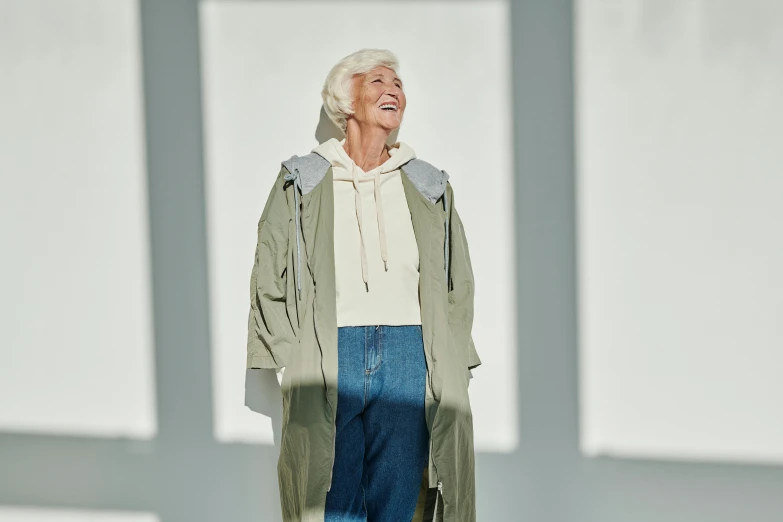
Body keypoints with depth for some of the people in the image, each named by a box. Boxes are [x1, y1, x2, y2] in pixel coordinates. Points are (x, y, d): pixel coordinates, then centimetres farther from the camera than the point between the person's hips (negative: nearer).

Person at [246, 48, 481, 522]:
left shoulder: (430, 189, 16)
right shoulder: (302, 183, 9)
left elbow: (459, 285, 18)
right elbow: (268, 283, 8)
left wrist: (448, 367, 8)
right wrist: (294, 360, -1)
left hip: (410, 356, 2)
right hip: (329, 356, -2)